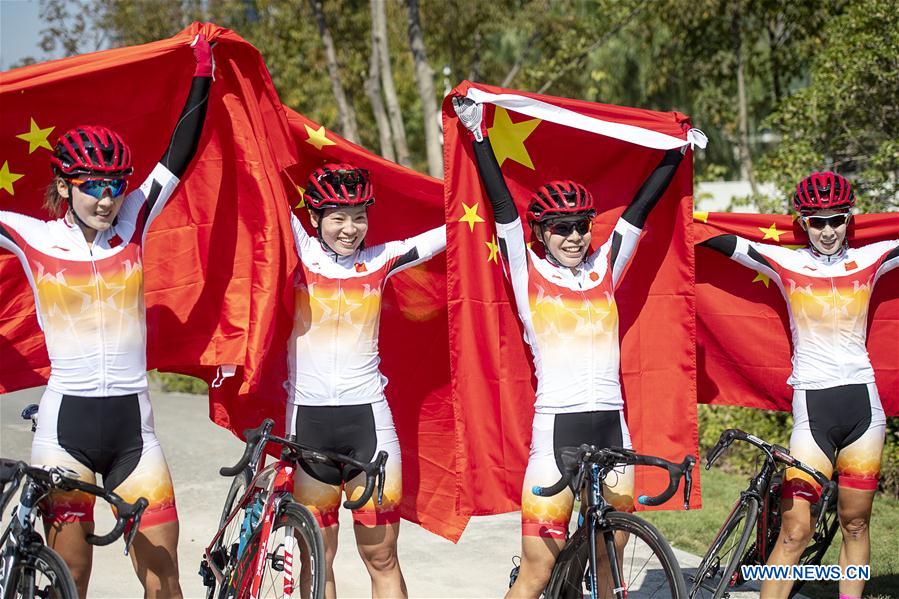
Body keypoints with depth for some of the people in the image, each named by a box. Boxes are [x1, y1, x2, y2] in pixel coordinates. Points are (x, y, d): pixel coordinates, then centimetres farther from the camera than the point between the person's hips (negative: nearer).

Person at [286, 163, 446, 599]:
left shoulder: (380, 261, 4)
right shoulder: (302, 252, 2)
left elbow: (452, 231, 4)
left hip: (367, 415, 0)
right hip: (307, 416, 0)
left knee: (382, 559, 1)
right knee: (317, 560, 5)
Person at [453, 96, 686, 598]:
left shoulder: (604, 268, 13)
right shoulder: (529, 272, 3)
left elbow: (643, 205, 14)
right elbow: (502, 203, -3)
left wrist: (677, 152, 13)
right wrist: (478, 133, -8)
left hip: (611, 424, 4)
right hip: (557, 425, -4)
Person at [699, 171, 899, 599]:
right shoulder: (786, 263, 1)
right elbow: (719, 241, -2)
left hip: (863, 401, 3)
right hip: (813, 404, -3)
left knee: (855, 523, 9)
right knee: (795, 531, -8)